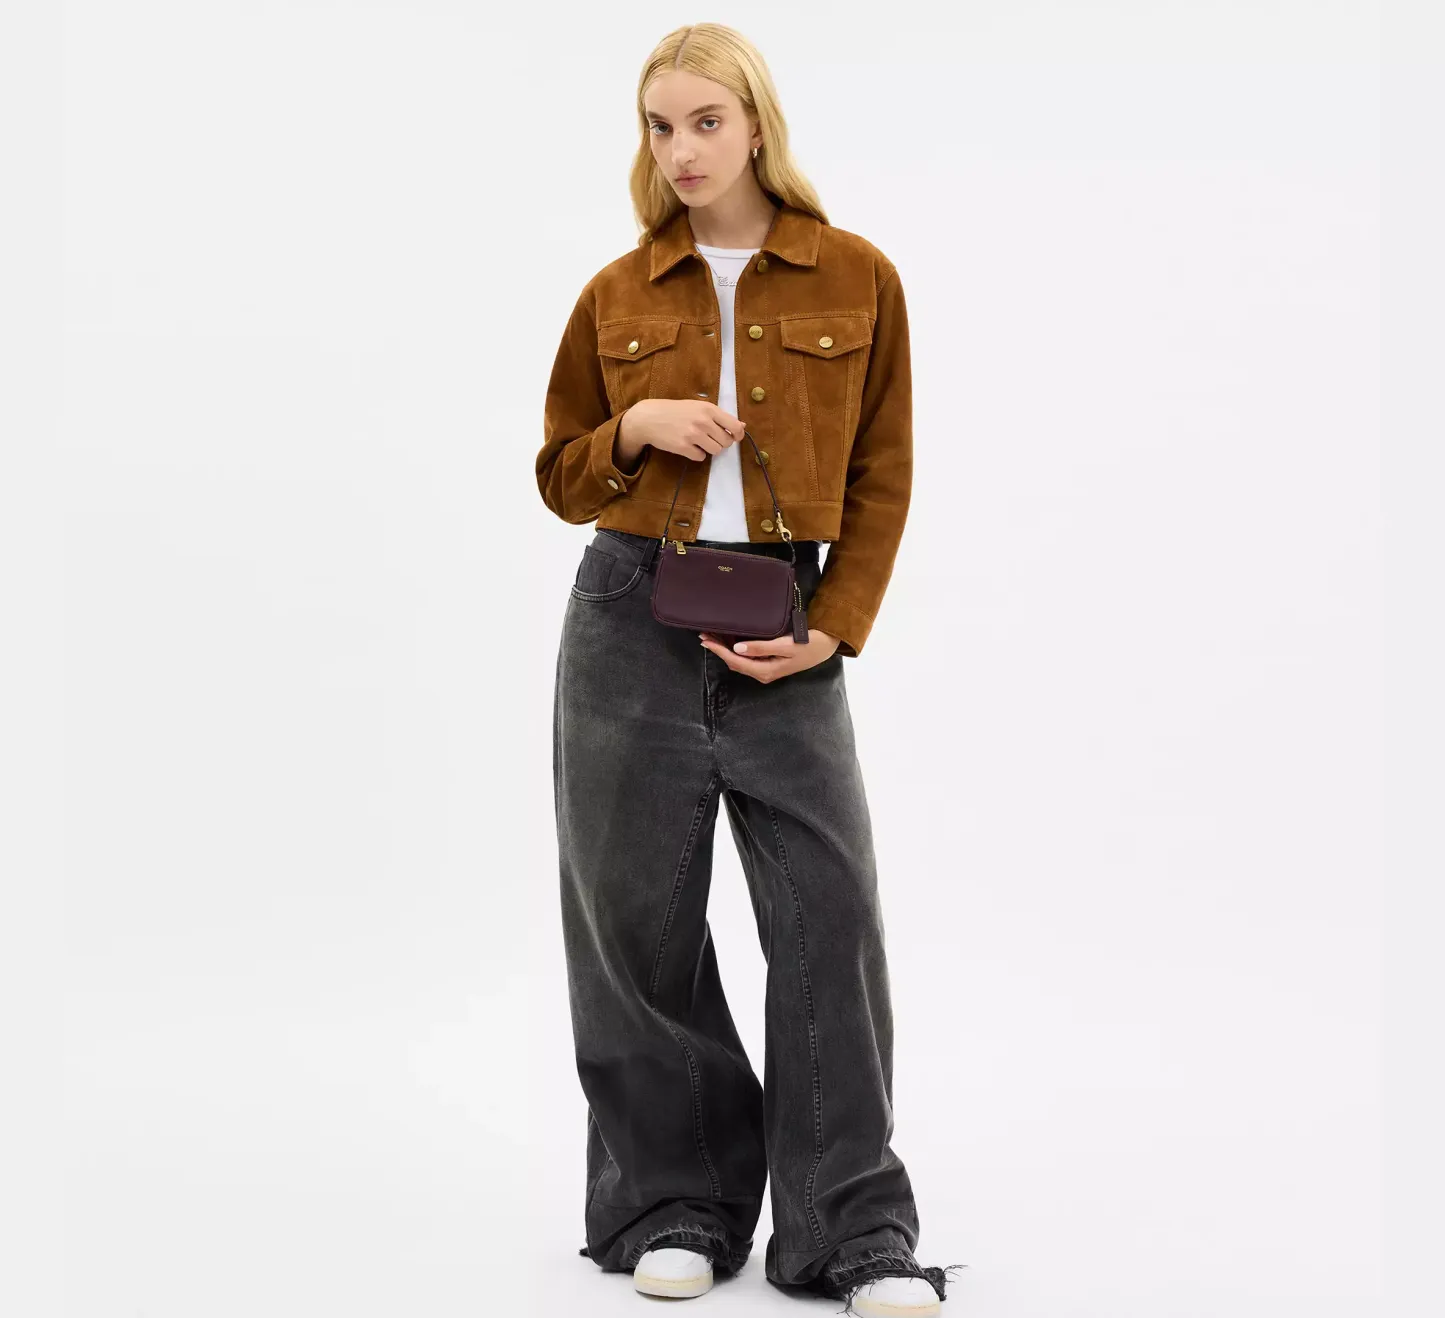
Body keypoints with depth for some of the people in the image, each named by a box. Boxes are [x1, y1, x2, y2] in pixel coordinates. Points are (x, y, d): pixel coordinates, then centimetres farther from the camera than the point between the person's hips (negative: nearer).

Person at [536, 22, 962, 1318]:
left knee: (832, 910, -6)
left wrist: (831, 631, -8)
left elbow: (881, 481, 4)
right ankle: (673, 1208, 19)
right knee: (639, 920, 4)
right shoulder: (615, 296, 7)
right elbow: (563, 475, 15)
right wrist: (634, 429, -6)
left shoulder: (857, 279, 3)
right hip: (631, 621, 2)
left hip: (784, 630, -1)